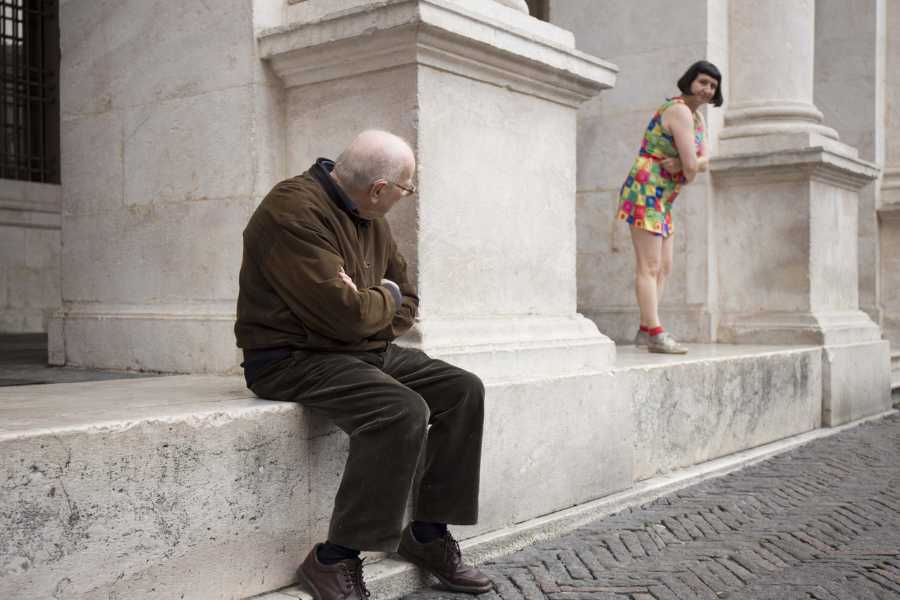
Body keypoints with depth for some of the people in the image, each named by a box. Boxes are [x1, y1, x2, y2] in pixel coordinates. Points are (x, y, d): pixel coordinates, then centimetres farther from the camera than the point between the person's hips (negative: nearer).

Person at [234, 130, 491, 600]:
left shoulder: (368, 217, 11)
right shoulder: (295, 212, -19)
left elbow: (405, 294, 18)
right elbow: (345, 312, -27)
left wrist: (374, 315, -5)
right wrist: (386, 298, -5)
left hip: (366, 348, 9)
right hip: (294, 358, -9)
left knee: (463, 390, -1)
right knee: (403, 411, -31)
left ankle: (428, 534, 7)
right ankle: (334, 560, -19)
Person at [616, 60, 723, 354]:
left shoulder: (697, 117, 17)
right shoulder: (679, 111, -15)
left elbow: (704, 162, 7)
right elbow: (691, 166, -20)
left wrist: (679, 165, -12)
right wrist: (688, 171, 3)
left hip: (662, 198, 10)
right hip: (645, 192, -10)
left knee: (664, 267, 10)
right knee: (649, 266, -11)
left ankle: (645, 330, 13)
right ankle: (655, 334, -11)